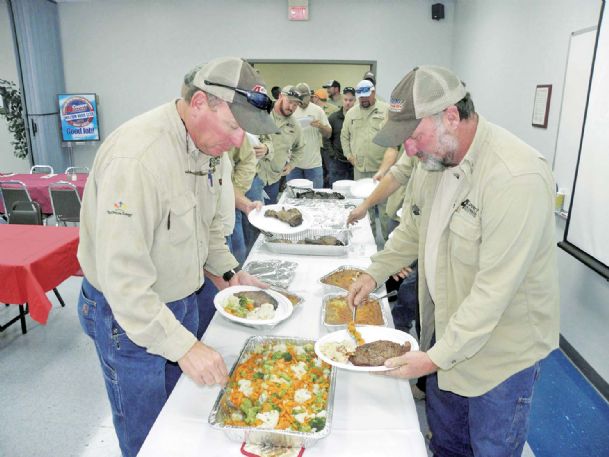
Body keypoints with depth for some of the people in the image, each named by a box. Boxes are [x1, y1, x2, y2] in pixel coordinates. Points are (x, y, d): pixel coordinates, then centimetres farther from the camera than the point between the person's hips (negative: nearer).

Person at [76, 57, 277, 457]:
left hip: (181, 301, 7)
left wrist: (226, 270, 1)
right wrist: (183, 346, -33)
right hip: (128, 313, -7)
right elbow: (122, 276, -33)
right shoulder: (138, 156, -31)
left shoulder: (211, 143, -3)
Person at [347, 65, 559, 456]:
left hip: (501, 348, -7)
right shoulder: (434, 160, -2)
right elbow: (413, 229, 13)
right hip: (447, 329, 7)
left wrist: (438, 357, -25)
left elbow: (495, 288, -29)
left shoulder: (517, 177, -30)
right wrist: (375, 273, 5)